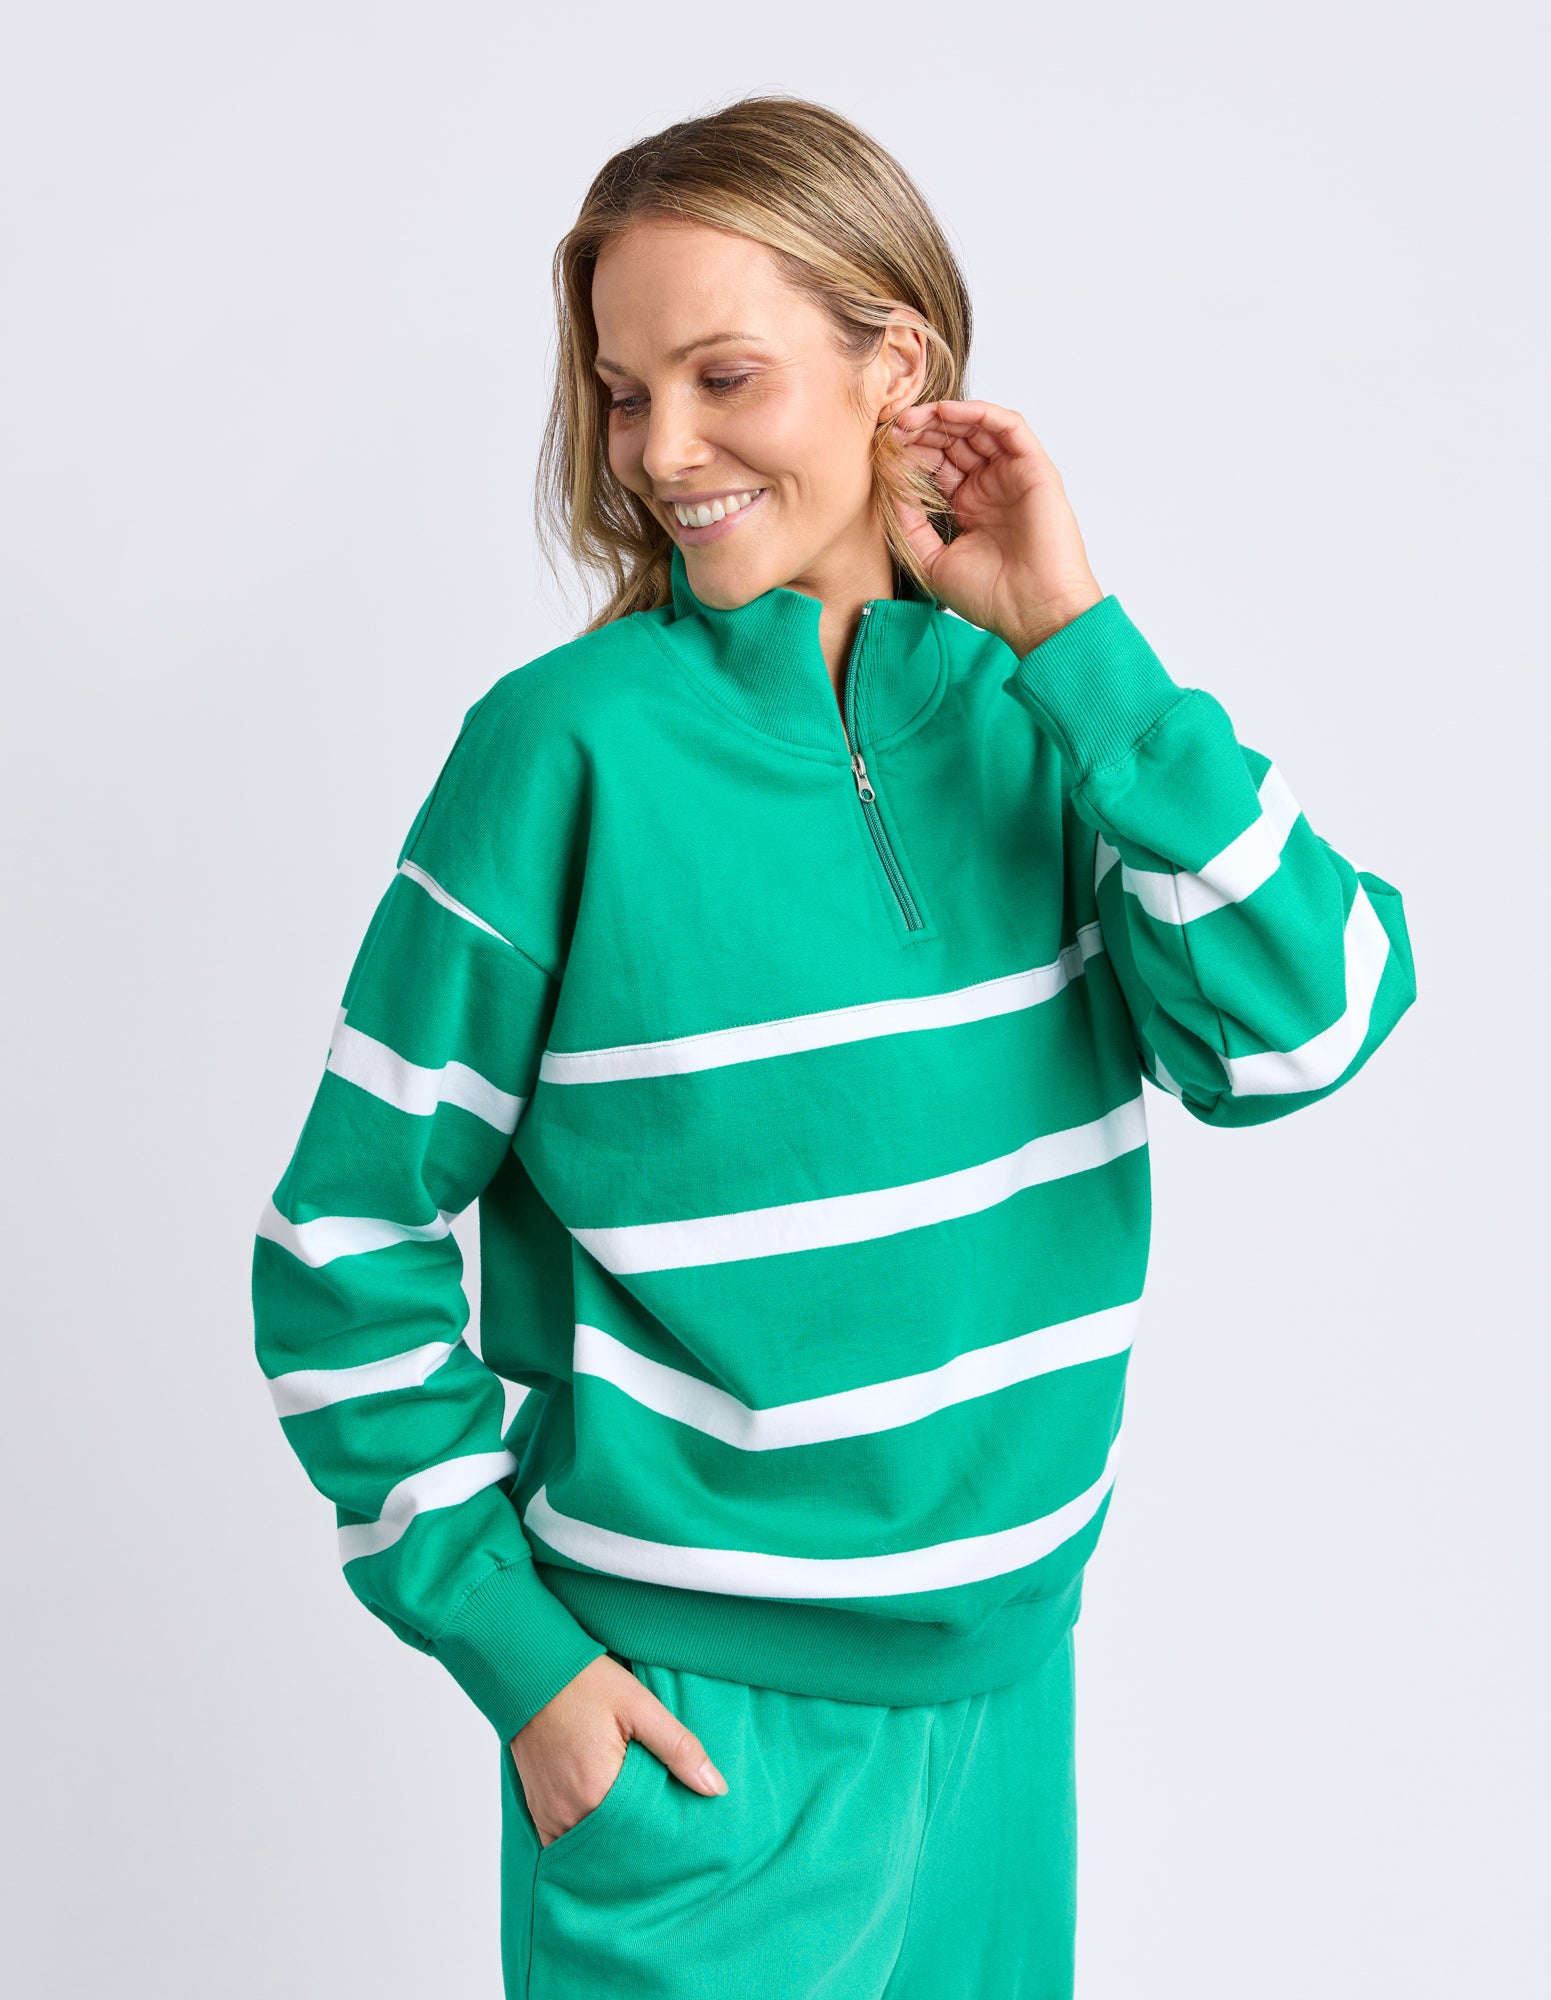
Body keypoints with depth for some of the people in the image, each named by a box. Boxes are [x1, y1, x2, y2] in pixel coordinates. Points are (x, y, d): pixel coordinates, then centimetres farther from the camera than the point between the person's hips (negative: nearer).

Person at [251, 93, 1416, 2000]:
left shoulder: (1041, 708, -3)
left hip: (1000, 1677, 4)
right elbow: (345, 1245, -9)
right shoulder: (573, 747, -14)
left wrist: (1077, 639, -18)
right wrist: (504, 1640, -11)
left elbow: (1295, 1031, -15)